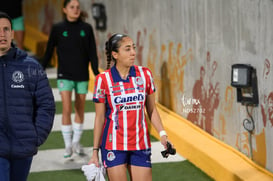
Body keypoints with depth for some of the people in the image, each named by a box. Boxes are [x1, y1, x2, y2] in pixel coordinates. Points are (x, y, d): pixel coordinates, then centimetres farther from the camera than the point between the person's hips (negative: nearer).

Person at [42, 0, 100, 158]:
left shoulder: (86, 28, 0)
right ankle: (68, 146, 0)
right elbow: (49, 51, 3)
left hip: (82, 76, 2)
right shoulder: (58, 29, -3)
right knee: (67, 109, -9)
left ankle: (77, 143, 25)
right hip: (65, 75, -2)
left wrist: (97, 73, -4)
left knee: (80, 109, 10)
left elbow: (92, 53, 2)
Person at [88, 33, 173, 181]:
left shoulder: (145, 74, 1)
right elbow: (99, 118, 0)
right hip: (113, 146, -3)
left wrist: (162, 133, -5)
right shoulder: (103, 79, -6)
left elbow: (151, 110, 9)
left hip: (140, 145, 3)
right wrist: (95, 152, 0)